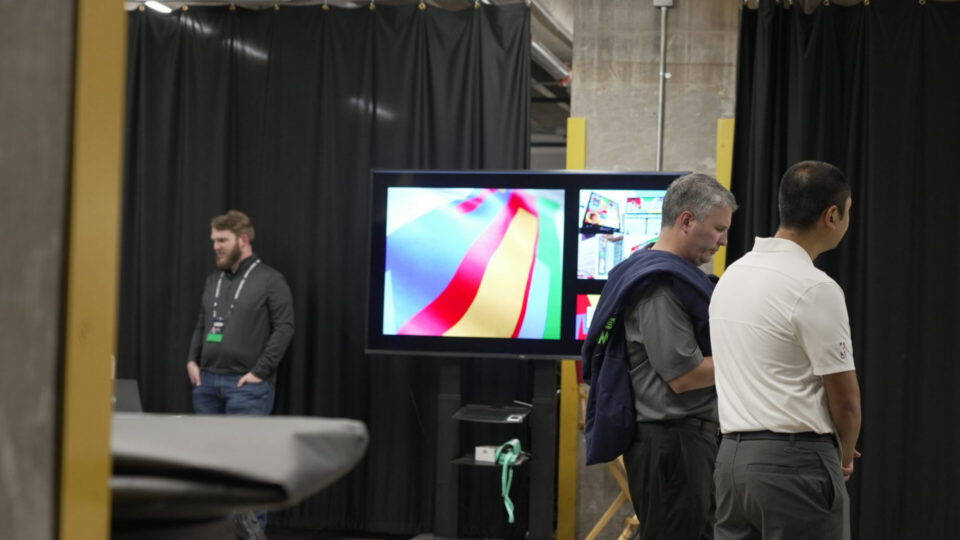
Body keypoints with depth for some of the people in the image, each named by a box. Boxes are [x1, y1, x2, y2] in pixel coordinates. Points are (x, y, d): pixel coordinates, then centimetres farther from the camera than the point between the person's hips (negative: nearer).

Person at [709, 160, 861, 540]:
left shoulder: (733, 274, 11)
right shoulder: (815, 289, -16)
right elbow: (844, 396, -12)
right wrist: (845, 452, 10)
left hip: (733, 454, 9)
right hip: (795, 464, -9)